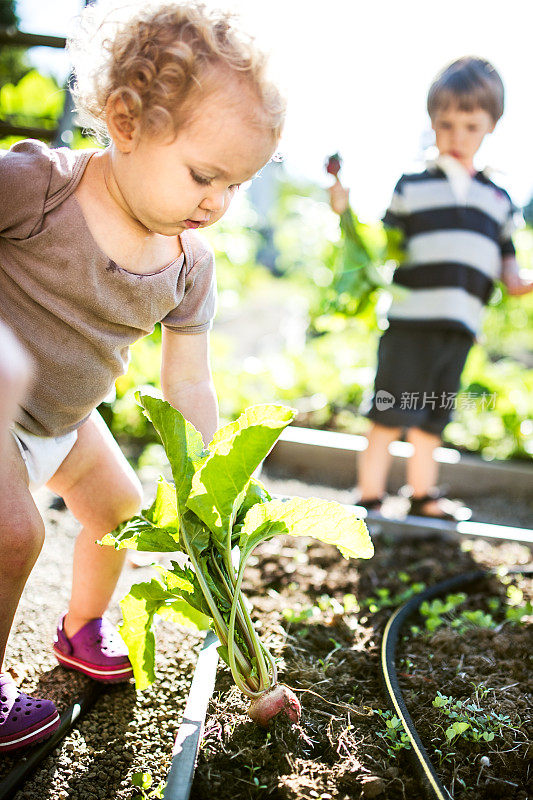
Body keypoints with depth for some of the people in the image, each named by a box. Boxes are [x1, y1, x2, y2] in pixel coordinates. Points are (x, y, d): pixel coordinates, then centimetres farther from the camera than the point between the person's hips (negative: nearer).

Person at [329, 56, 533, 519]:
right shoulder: (411, 188, 4)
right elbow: (382, 250, 1)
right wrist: (345, 211, -12)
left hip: (461, 328, 4)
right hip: (411, 321, -4)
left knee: (432, 419, 14)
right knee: (389, 416, -2)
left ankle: (423, 495, 28)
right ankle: (370, 498, 11)